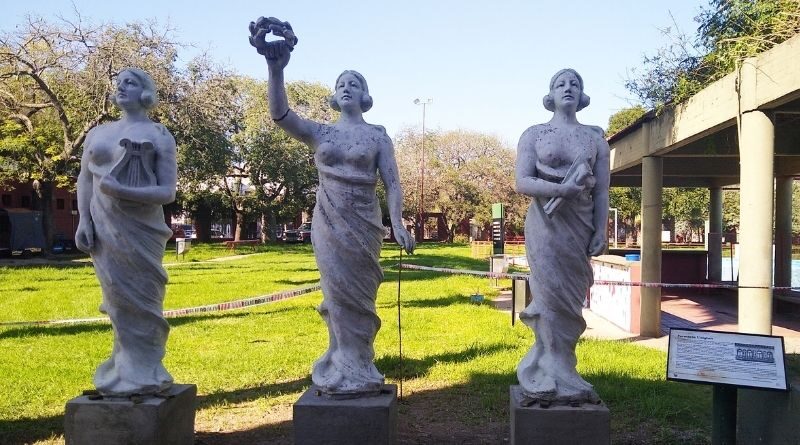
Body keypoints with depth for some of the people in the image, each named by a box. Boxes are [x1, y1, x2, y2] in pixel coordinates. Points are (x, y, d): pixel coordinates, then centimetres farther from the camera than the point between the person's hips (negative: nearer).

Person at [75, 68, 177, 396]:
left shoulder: (159, 137, 3)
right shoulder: (97, 134, 15)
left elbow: (168, 192, -5)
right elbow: (84, 179, 11)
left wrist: (122, 191, -18)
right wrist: (84, 220, -4)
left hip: (140, 232, -3)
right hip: (105, 231, 3)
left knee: (139, 302, -1)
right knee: (119, 301, 7)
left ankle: (142, 375, 8)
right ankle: (126, 371, 17)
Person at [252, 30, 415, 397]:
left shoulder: (377, 135, 4)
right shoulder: (319, 133, 6)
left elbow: (392, 183, -3)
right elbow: (280, 114, -12)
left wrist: (397, 223, -17)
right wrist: (275, 69, -26)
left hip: (363, 224, -1)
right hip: (329, 223, 1)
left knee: (356, 296, 4)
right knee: (339, 295, 5)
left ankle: (354, 372, 16)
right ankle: (347, 370, 17)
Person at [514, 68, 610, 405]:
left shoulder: (595, 138, 9)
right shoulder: (534, 134, 4)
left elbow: (602, 191, 6)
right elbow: (522, 182, -6)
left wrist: (601, 231, -3)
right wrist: (561, 189, -20)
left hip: (580, 226, 3)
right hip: (546, 224, -2)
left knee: (569, 299, 4)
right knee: (554, 298, -4)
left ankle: (545, 373, 18)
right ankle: (559, 378, 6)